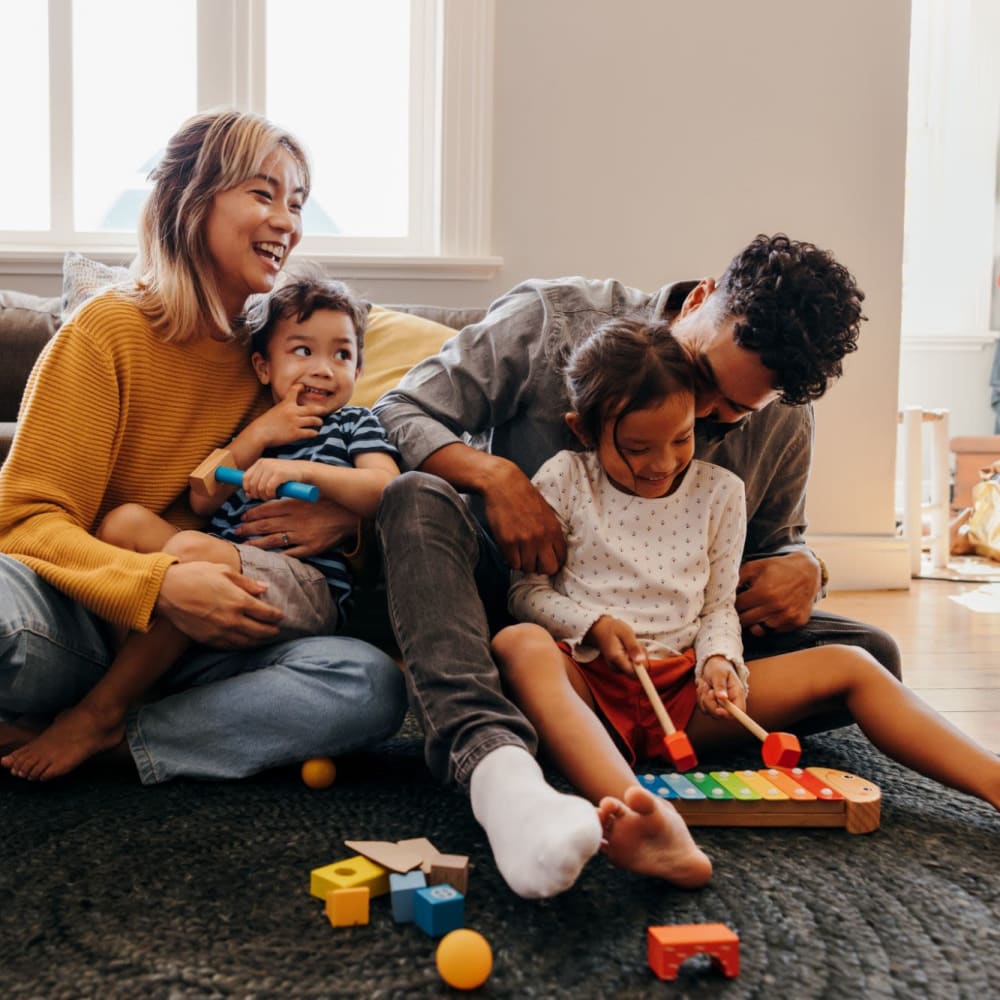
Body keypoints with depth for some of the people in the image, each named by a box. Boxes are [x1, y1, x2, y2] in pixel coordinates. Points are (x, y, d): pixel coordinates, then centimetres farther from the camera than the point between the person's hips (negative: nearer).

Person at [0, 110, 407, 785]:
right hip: (85, 625, -5)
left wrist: (348, 516, -9)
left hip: (198, 644, 5)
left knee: (373, 685, -24)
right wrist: (158, 584, -28)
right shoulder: (110, 330, -5)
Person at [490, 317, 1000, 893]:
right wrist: (592, 624, -15)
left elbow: (720, 603, 13)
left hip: (684, 693, 4)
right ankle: (645, 818, -65)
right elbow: (527, 591, 3)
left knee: (849, 666, -12)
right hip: (590, 682, -3)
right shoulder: (564, 482, 1)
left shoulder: (719, 492, 9)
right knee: (521, 644, -40)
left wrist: (719, 658, -8)